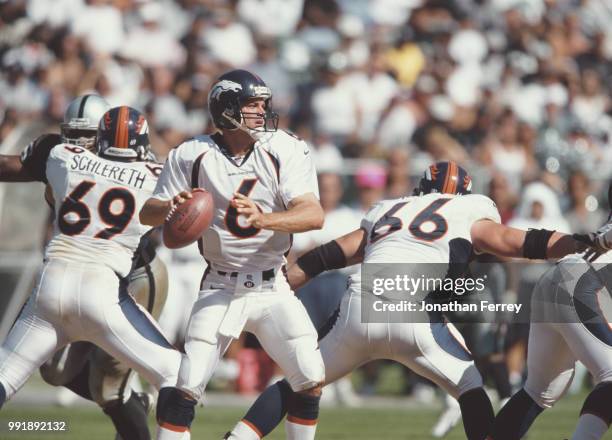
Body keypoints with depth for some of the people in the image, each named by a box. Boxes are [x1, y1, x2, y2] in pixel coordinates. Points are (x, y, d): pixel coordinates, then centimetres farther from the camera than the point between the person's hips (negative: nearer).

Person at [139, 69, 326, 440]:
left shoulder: (284, 150, -8)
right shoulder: (192, 156, -7)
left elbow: (314, 215, -19)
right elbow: (148, 214, -1)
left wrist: (264, 219, -36)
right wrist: (173, 207, -25)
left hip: (273, 287, 1)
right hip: (220, 289, -1)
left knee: (311, 378, -9)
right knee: (186, 384, -9)